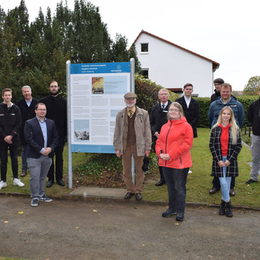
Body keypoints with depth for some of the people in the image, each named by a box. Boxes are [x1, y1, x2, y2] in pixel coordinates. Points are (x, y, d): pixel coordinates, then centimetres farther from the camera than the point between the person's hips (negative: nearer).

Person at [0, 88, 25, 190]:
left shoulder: (16, 108, 2)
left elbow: (18, 123, 0)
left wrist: (11, 135, -10)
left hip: (14, 138, 1)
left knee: (14, 159, 8)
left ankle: (16, 179, 18)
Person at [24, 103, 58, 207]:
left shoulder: (51, 123, 10)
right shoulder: (29, 123, -3)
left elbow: (55, 138, 8)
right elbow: (28, 139, -11)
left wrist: (51, 148, -10)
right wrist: (41, 150, -16)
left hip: (48, 155, 4)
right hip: (34, 156, -4)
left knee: (43, 177, 14)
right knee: (35, 177, -2)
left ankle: (41, 195, 27)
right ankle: (35, 197, 11)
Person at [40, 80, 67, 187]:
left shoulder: (63, 101, 3)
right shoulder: (44, 101, 1)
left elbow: (66, 119, 1)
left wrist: (66, 134, -5)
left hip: (60, 134, 0)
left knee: (59, 156, 9)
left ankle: (59, 178, 18)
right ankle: (50, 178, 16)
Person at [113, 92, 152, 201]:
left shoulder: (143, 114, -1)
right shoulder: (120, 114, 5)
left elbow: (147, 131, -1)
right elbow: (117, 132, 6)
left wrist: (147, 147, -5)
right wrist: (117, 148, 1)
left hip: (138, 145, -2)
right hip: (125, 145, 2)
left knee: (139, 170, 7)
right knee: (126, 170, 9)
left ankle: (138, 191, 21)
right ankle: (130, 190, 24)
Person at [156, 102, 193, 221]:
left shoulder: (186, 126, -7)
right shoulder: (164, 127, 13)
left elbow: (187, 143, -15)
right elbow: (159, 141, 15)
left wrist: (171, 155, -19)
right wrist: (160, 153, -6)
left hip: (179, 162, -6)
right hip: (165, 162, 6)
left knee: (179, 187, 2)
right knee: (170, 187, 17)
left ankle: (180, 211, 15)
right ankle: (172, 208, 31)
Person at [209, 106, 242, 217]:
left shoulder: (235, 129, 1)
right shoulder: (215, 128, 1)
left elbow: (238, 146, 1)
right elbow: (211, 145, 1)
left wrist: (230, 159, -7)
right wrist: (218, 160, -7)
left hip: (230, 160, 1)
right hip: (218, 159, -1)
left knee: (227, 182, 4)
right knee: (223, 183, -7)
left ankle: (223, 203, 20)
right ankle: (228, 203, 11)